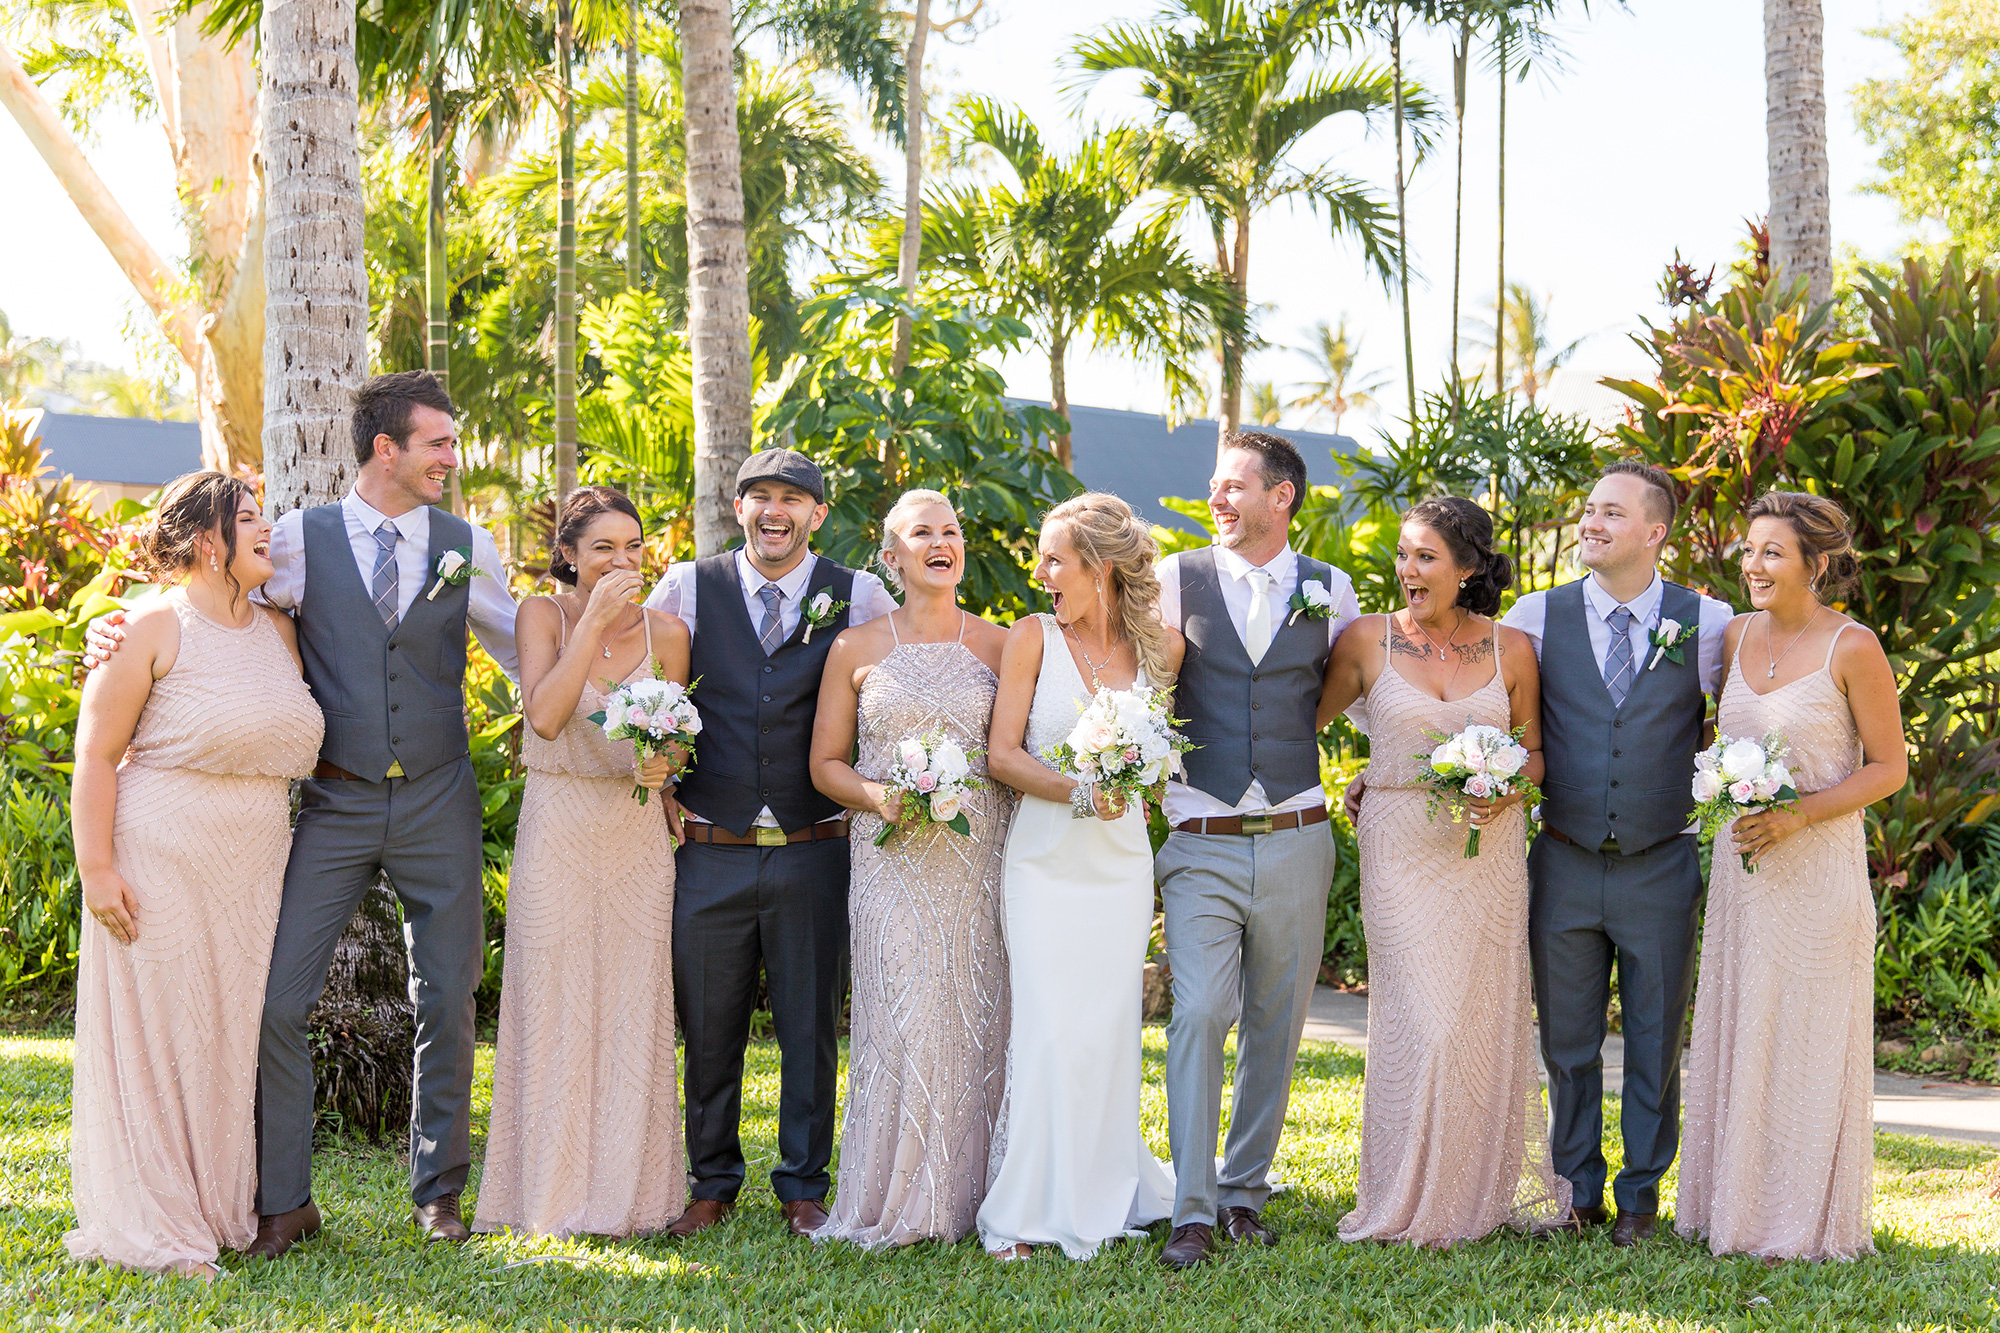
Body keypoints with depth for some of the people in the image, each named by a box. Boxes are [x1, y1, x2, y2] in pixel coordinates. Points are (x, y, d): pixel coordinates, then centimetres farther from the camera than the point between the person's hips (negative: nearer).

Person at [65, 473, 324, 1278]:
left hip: (252, 871, 6)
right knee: (154, 1031, -1)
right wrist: (96, 868, -16)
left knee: (233, 1031, 9)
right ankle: (149, 1227, 7)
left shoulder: (279, 632, 12)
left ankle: (222, 1207, 20)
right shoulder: (154, 630, -8)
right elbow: (96, 755, -9)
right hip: (159, 860, -6)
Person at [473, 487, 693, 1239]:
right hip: (557, 832, -2)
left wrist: (662, 765, -10)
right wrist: (595, 621, -19)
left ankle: (628, 1191, 14)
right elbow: (544, 716, -19)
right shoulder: (545, 616, -4)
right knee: (555, 1008, 0)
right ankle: (556, 1197, 9)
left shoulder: (665, 633, 2)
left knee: (634, 1009, 4)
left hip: (638, 837, 2)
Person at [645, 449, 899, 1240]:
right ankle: (712, 1183, 23)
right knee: (709, 1028, 9)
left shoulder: (857, 598, 2)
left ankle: (804, 1188, 19)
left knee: (810, 1027, 6)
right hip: (710, 850, 1)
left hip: (813, 850, -1)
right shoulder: (688, 589, 4)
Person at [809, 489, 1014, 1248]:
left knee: (978, 1018, 0)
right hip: (893, 861, -1)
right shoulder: (855, 649, 6)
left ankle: (969, 1197, 9)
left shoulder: (999, 646, 8)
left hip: (981, 862, 1)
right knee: (900, 1021, -5)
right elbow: (826, 763, 9)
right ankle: (895, 1204, 4)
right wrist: (876, 795, -11)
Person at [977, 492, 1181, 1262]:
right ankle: (1026, 1212, 1)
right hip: (1044, 860, -2)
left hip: (1121, 861, 2)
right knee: (1047, 1032, -6)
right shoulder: (1033, 637, -1)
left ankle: (1101, 1196, 18)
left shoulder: (1161, 649, 4)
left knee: (1106, 1032, 4)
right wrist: (1077, 793, -16)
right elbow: (1001, 753, -5)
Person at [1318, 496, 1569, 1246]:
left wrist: (1508, 788, -8)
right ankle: (1410, 1204, 7)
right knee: (1421, 1021, -6)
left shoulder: (1510, 650, 4)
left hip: (1490, 852, 2)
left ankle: (1483, 1195, 21)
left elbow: (1534, 751, 11)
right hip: (1403, 847, -2)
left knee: (1487, 1019, 7)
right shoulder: (1368, 641, 0)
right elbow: (1302, 720, 10)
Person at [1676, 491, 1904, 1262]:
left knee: (1808, 1043, 2)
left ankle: (1808, 1221, 13)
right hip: (1741, 866, 6)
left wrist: (1796, 816, -18)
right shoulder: (1739, 635, 6)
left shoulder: (1853, 649, -12)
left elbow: (1889, 768, -9)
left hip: (1818, 871, -6)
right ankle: (1735, 1205, 21)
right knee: (1735, 1036, 10)